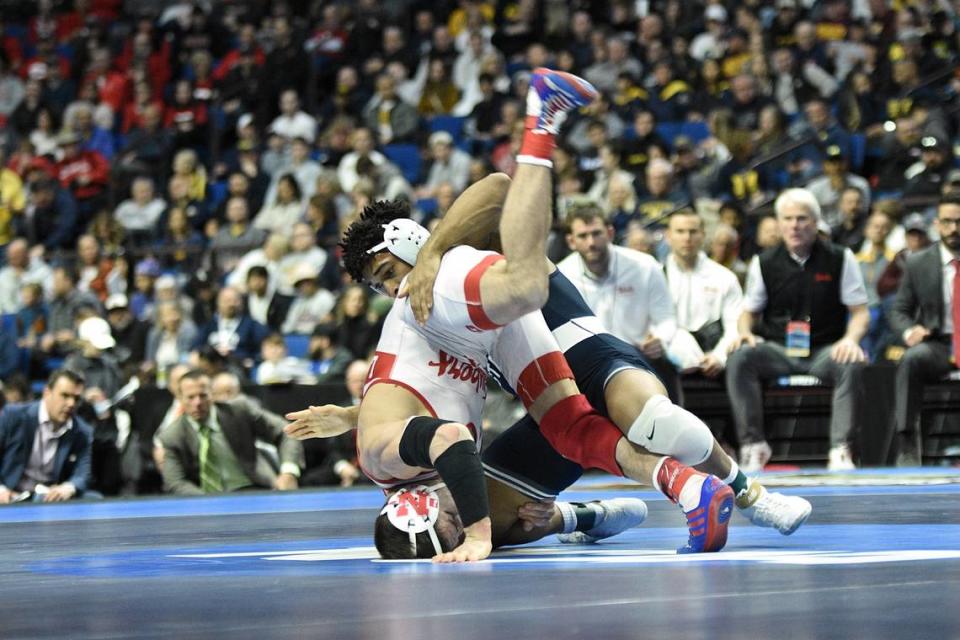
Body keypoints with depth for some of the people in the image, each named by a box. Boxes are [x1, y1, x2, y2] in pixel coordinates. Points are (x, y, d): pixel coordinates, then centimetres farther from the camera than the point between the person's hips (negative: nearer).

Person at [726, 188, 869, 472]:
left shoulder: (839, 259, 5)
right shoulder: (765, 263, 8)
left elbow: (860, 312, 5)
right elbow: (749, 312, 15)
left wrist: (850, 339, -17)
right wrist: (745, 333, -9)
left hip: (825, 351, -1)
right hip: (777, 350, 1)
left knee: (851, 364, -35)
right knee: (739, 358, -30)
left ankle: (840, 450, -33)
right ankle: (753, 444, -27)